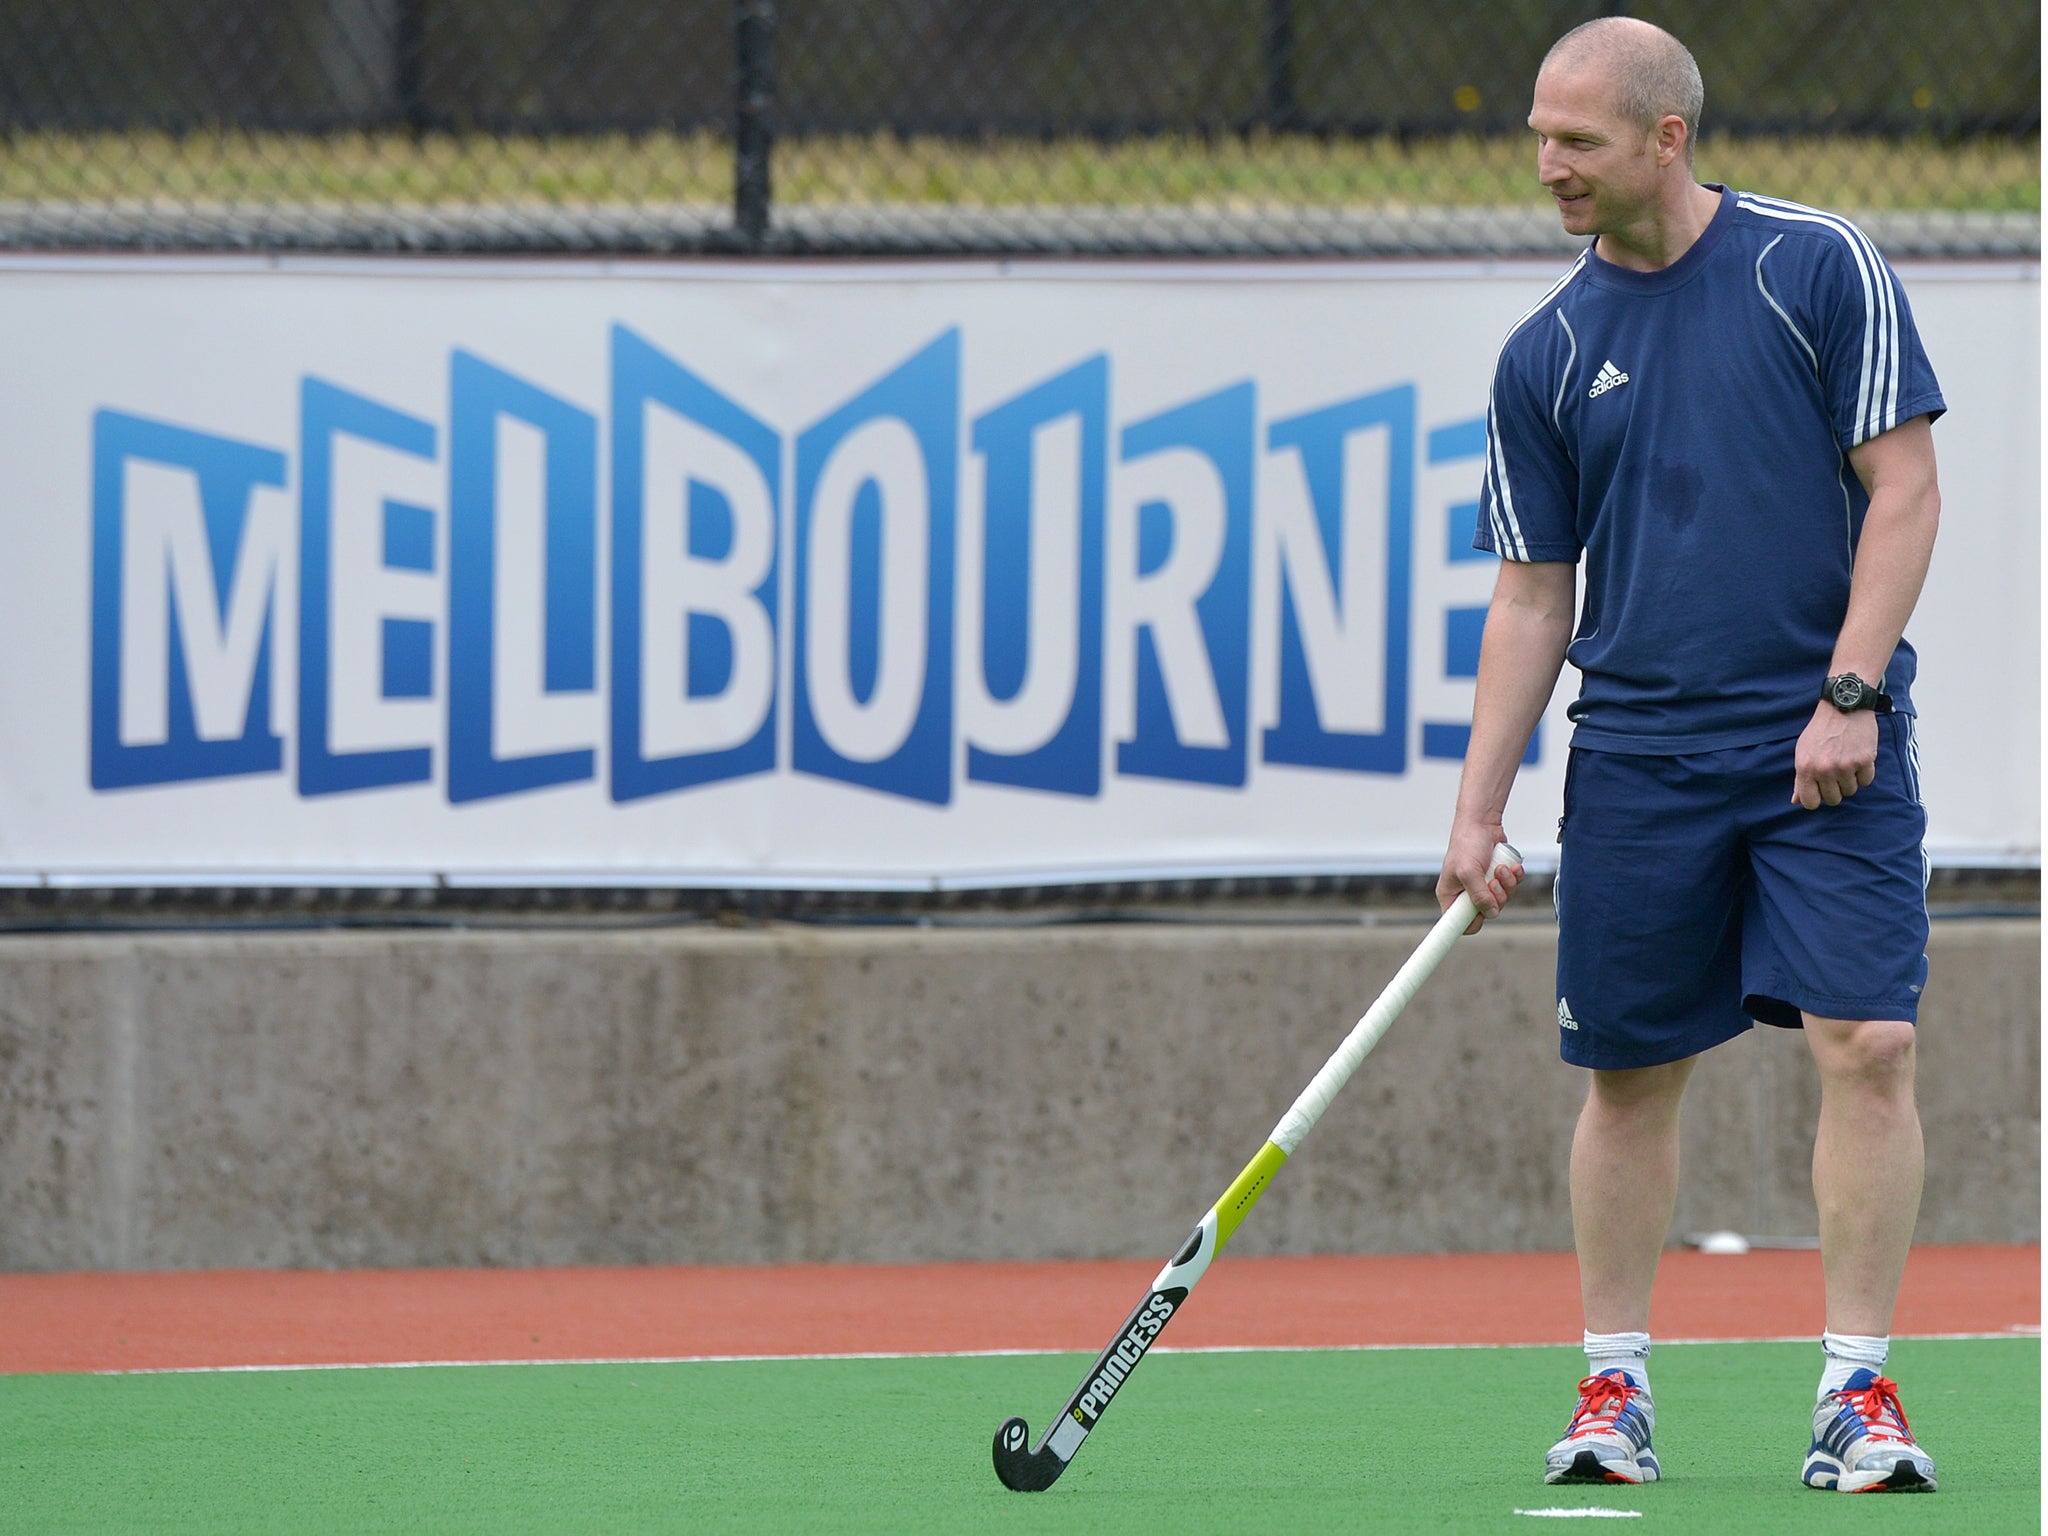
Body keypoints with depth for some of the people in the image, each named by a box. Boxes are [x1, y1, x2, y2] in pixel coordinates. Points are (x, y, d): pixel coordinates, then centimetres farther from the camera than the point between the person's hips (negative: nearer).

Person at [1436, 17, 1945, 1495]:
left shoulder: (1818, 267, -3)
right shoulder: (1546, 356, 6)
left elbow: (1904, 490, -4)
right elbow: (1533, 597, 10)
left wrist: (1849, 692, -14)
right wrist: (1478, 810, 3)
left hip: (1831, 747, -3)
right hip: (1639, 754, 3)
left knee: (1869, 1044, -11)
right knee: (1631, 1073, 4)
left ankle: (1859, 1394, -6)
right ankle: (1615, 1390, 15)